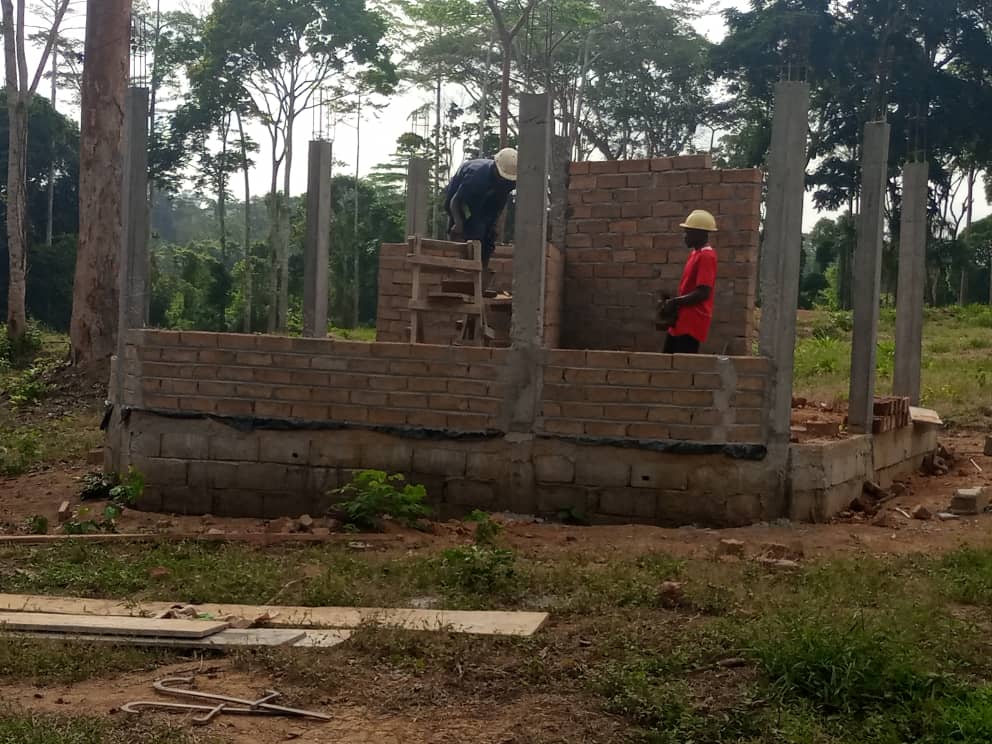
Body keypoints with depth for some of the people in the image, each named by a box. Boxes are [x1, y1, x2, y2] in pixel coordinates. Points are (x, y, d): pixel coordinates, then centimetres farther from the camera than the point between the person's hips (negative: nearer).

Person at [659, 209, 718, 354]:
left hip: (693, 322, -10)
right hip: (683, 320, 10)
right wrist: (674, 303, 7)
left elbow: (703, 293, -23)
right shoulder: (695, 253, 16)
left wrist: (674, 302, -16)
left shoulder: (706, 256, -16)